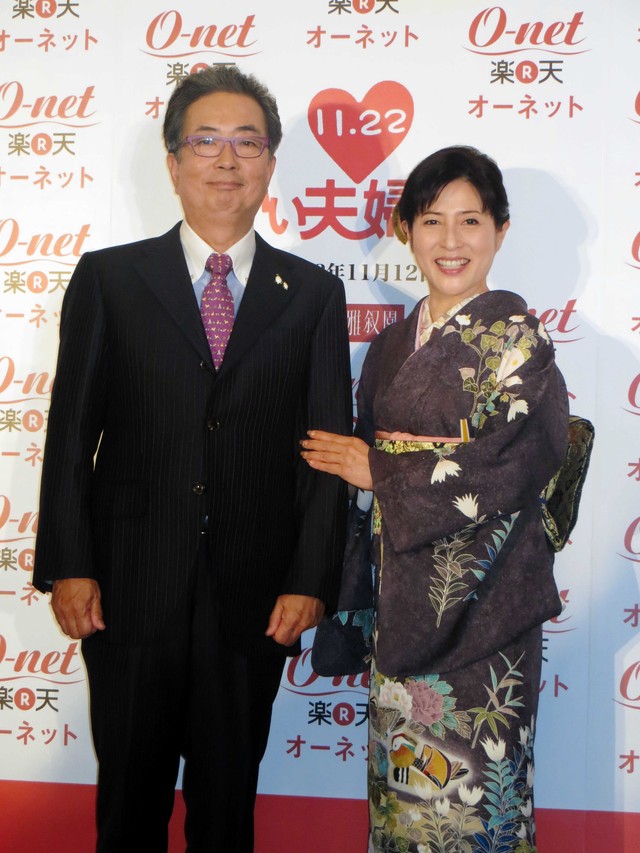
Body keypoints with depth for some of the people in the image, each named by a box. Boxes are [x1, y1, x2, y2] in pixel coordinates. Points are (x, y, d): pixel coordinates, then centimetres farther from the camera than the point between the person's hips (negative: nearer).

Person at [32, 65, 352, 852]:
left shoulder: (314, 294, 4)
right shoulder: (107, 278, 3)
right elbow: (71, 430, 0)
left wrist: (311, 580, -5)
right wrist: (67, 566, -6)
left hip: (254, 598, 1)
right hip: (129, 588, 0)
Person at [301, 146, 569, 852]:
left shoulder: (516, 338, -8)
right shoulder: (394, 345, 10)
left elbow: (509, 464, -19)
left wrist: (380, 471, -12)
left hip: (479, 595, -5)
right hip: (402, 592, 6)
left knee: (471, 768, 4)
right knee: (402, 760, 15)